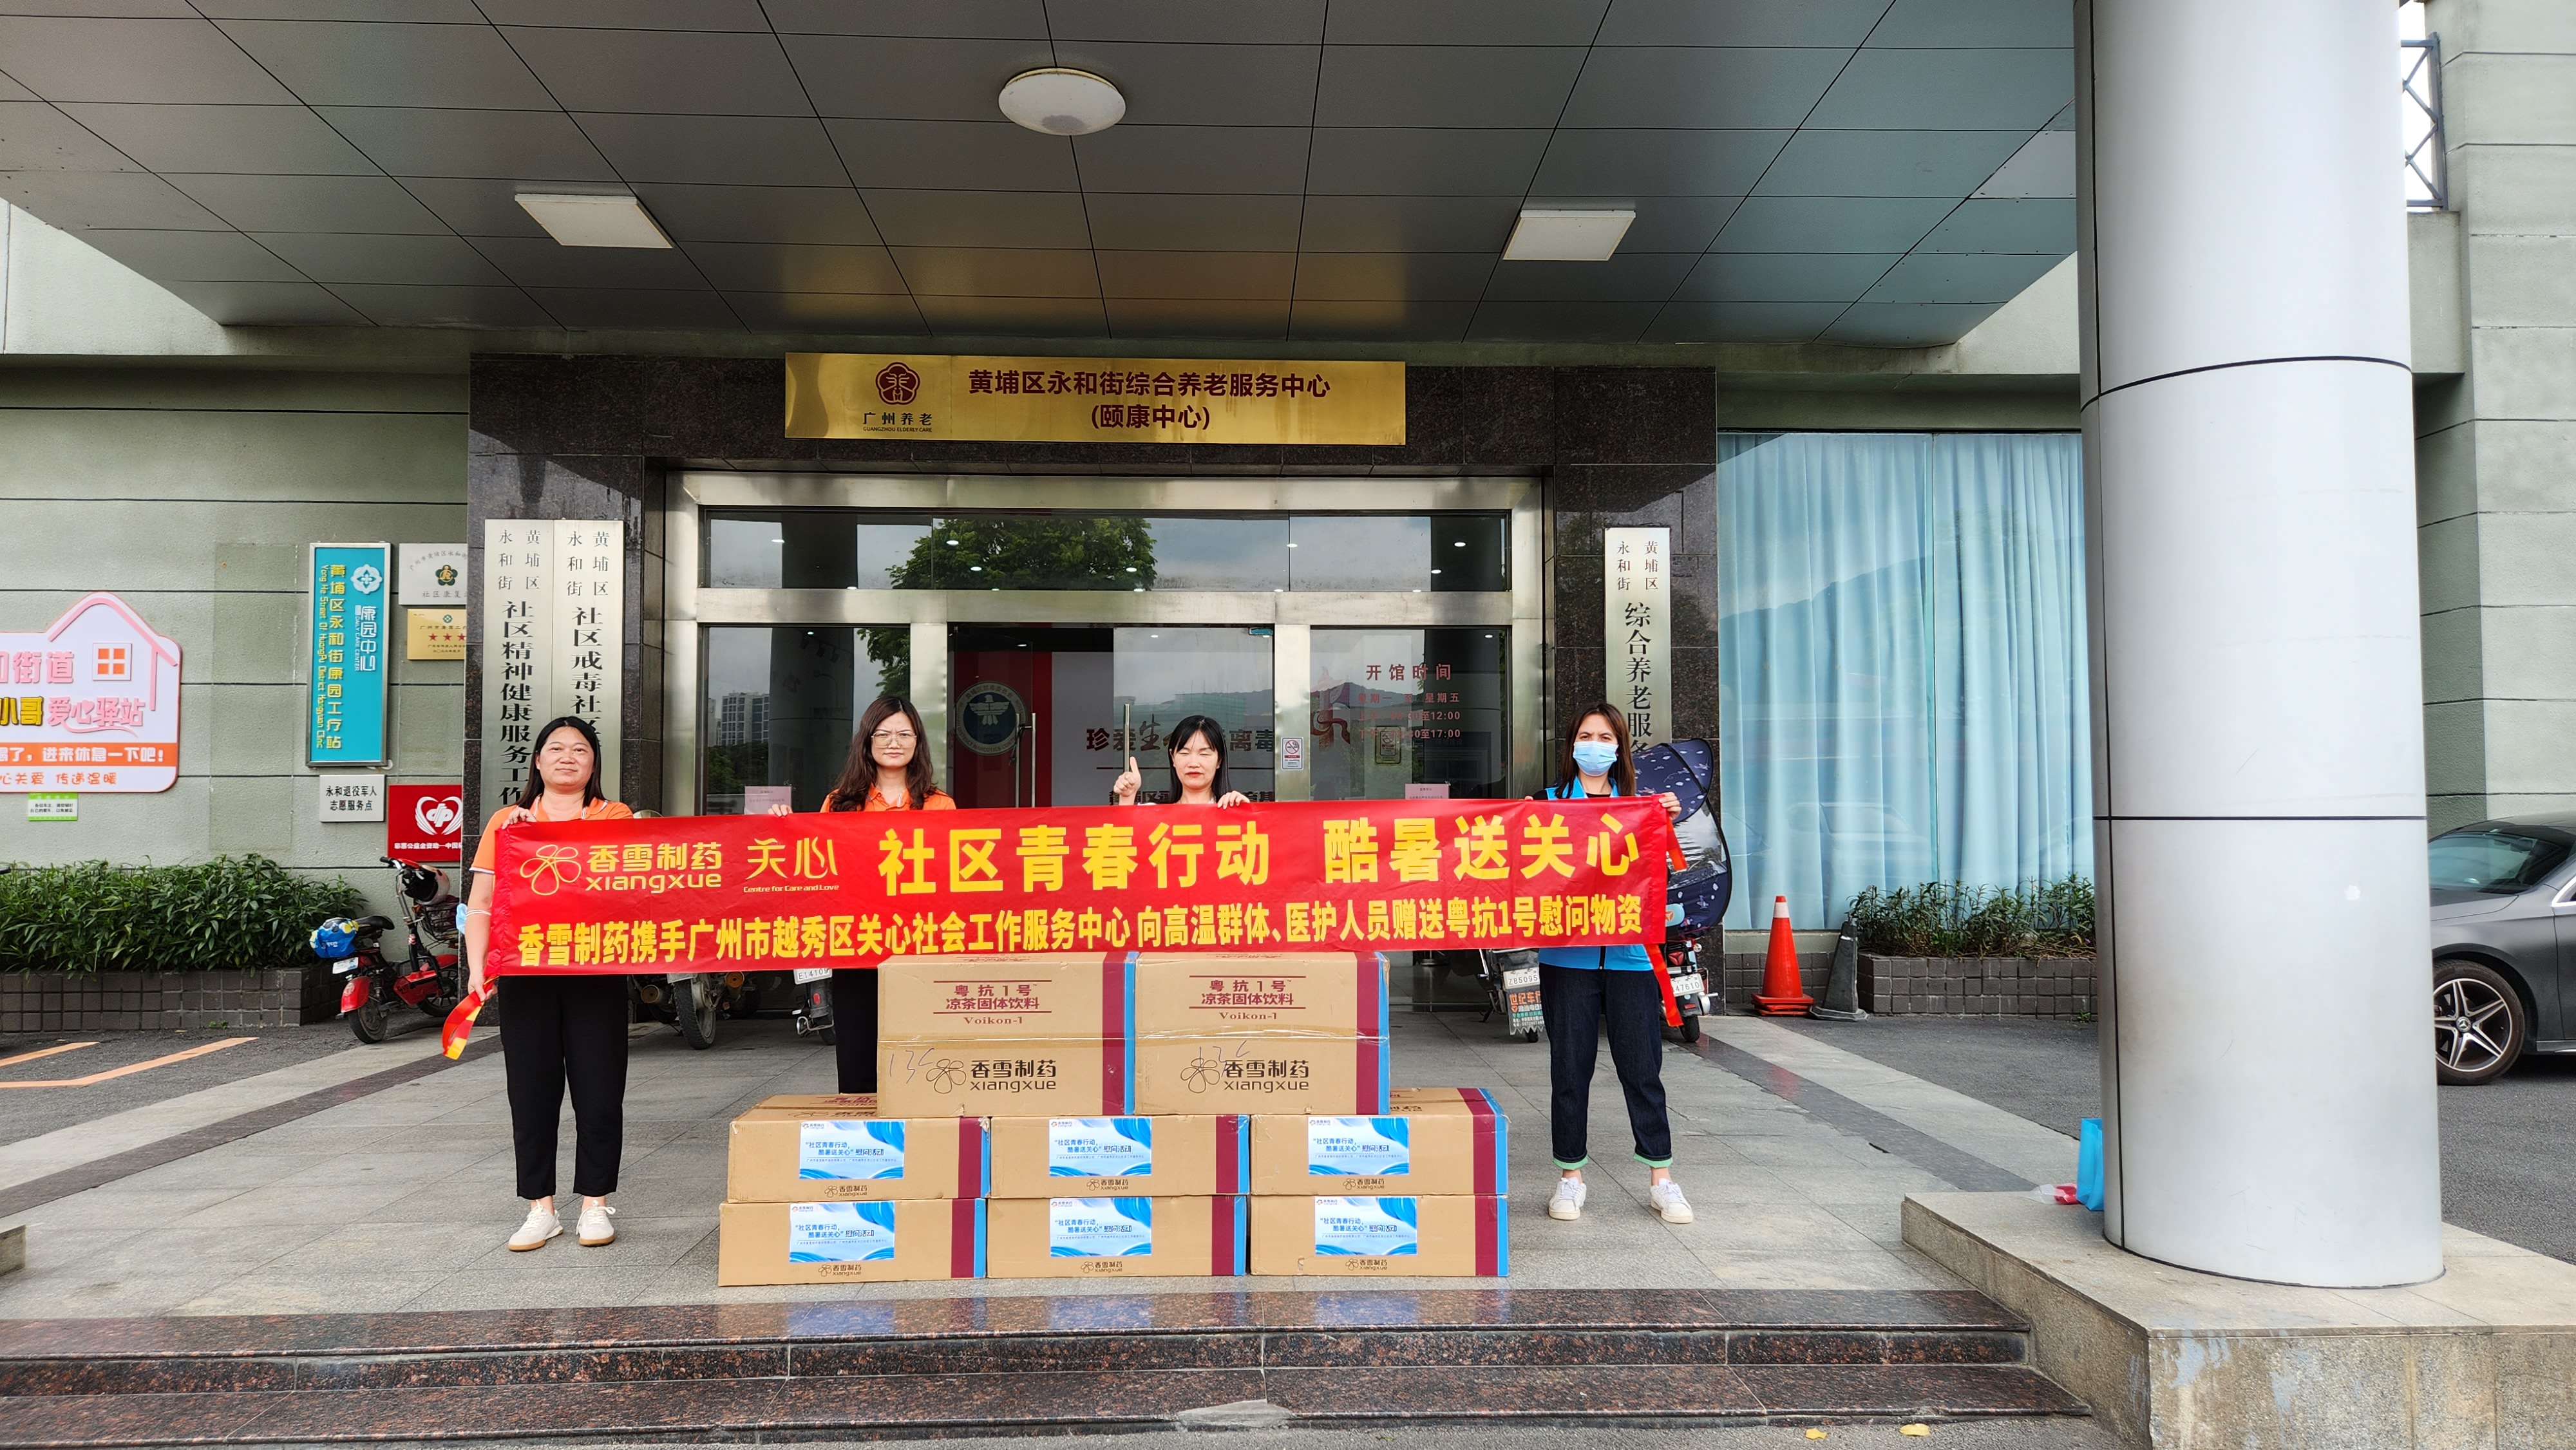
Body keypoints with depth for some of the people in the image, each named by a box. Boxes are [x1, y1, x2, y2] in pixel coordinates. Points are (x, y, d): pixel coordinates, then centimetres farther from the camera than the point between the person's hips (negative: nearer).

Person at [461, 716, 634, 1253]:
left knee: (599, 1092, 1)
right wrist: (477, 966, -6)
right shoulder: (507, 821, 11)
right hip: (526, 971, 1)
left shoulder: (615, 818, 8)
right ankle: (541, 1209, 17)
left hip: (596, 971, -1)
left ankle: (595, 1205, 15)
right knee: (532, 1092, 6)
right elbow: (481, 902, 7)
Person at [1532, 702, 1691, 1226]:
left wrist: (1667, 824, -9)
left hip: (1629, 954, 1)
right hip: (1567, 956, -1)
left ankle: (1660, 1178, 14)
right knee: (1570, 1065, 5)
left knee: (1642, 1065, 3)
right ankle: (1570, 1175, 17)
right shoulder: (1548, 803, 7)